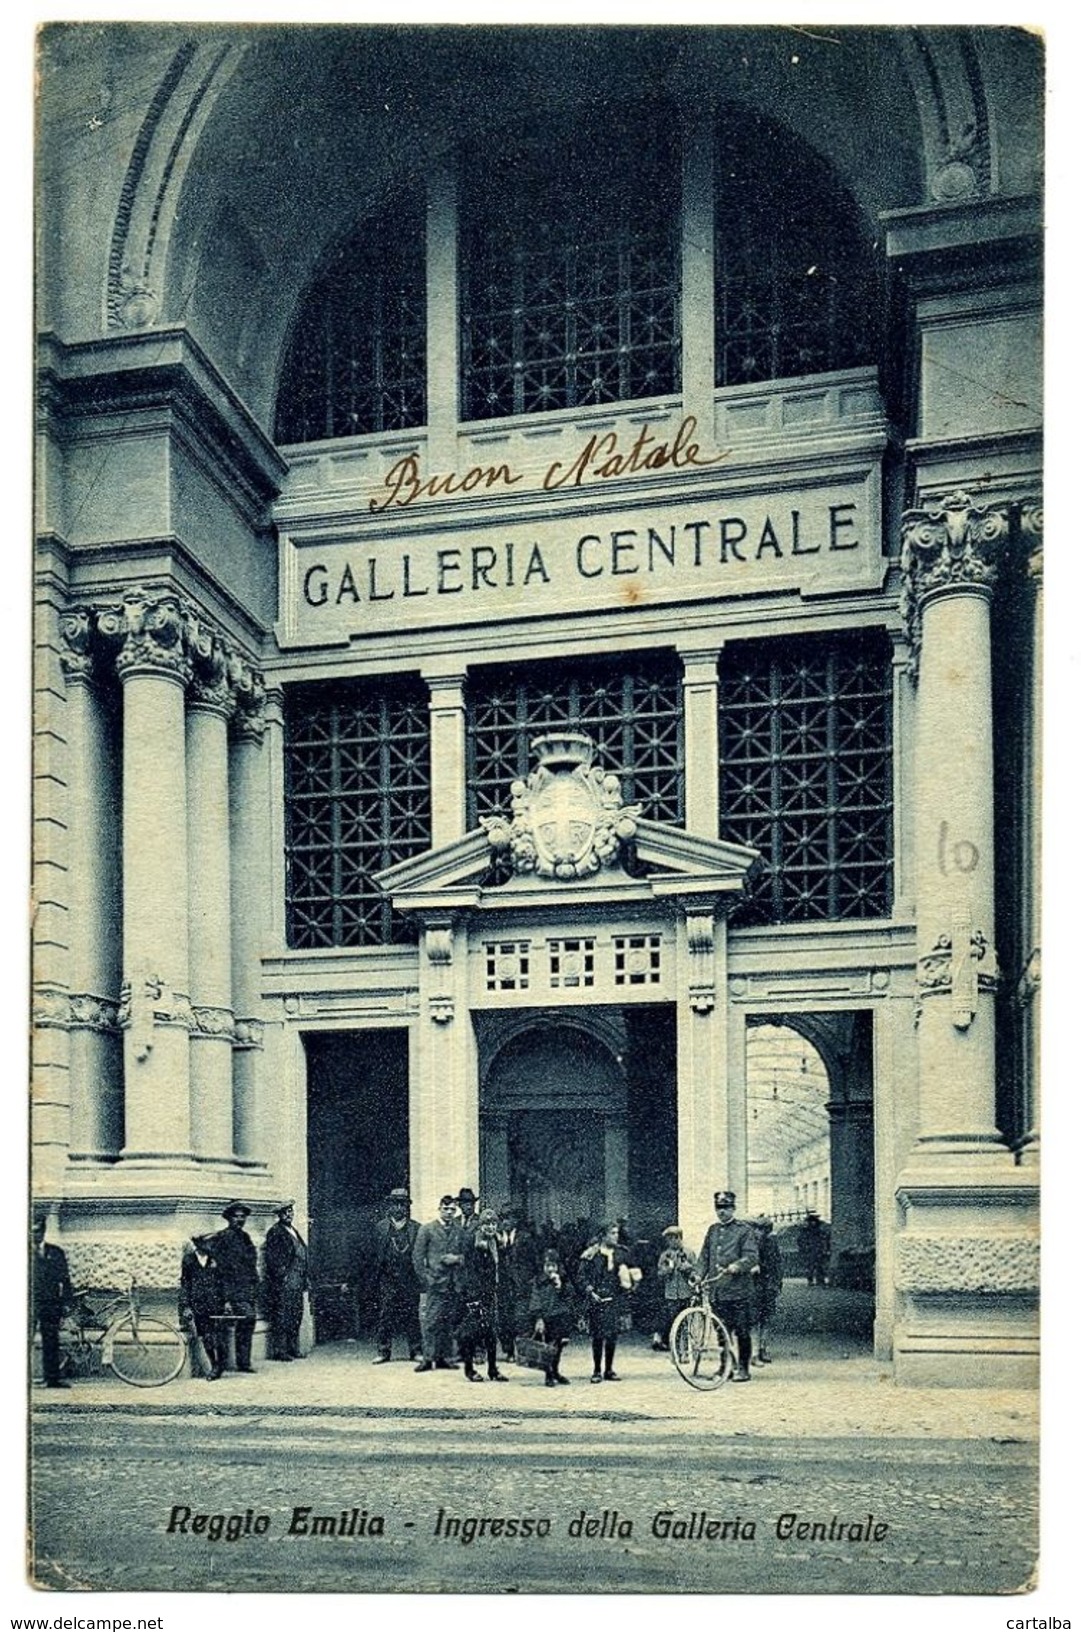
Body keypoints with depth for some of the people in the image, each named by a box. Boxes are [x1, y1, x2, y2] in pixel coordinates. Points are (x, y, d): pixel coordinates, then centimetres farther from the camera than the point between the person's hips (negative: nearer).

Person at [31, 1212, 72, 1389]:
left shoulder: (56, 1252, 10)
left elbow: (65, 1279, 10)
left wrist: (66, 1303, 2)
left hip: (51, 1304, 2)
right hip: (30, 1302, -2)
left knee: (51, 1342, 5)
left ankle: (52, 1378, 11)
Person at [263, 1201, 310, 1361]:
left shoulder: (294, 1231, 19)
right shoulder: (275, 1232, -6)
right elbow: (271, 1257, -12)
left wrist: (305, 1279, 18)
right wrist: (281, 1274, -18)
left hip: (297, 1282, 8)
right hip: (283, 1282, -8)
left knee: (296, 1316, 10)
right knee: (282, 1316, -8)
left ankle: (292, 1349, 16)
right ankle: (278, 1351, -6)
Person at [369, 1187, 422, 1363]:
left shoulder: (416, 1228, 6)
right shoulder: (381, 1227, 7)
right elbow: (375, 1254, 7)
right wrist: (374, 1279, 2)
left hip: (409, 1279, 0)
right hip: (387, 1279, 0)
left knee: (412, 1315, 1)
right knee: (384, 1315, -1)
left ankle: (416, 1351, 9)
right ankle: (383, 1351, 6)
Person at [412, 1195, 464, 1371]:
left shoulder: (459, 1231, 11)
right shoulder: (427, 1229, 0)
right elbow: (417, 1257, -1)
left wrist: (458, 1259, -5)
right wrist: (426, 1279, -8)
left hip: (454, 1284, 4)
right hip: (435, 1282, -4)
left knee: (449, 1322, 7)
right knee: (431, 1321, -8)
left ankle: (443, 1357, 13)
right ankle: (429, 1358, -5)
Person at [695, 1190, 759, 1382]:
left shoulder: (744, 1230, -1)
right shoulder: (712, 1230, 17)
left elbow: (751, 1256, -11)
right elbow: (704, 1256, 18)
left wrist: (736, 1266, -28)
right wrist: (698, 1274, 3)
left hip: (738, 1289, -5)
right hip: (716, 1290, 5)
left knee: (742, 1331, -2)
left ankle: (743, 1368, 7)